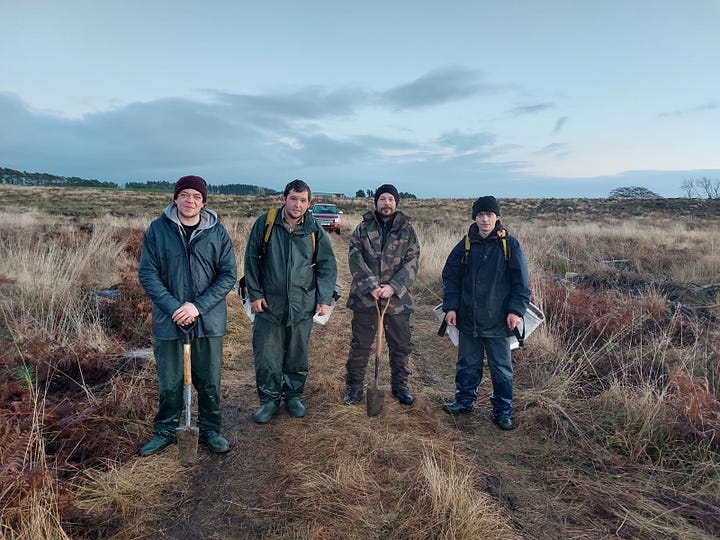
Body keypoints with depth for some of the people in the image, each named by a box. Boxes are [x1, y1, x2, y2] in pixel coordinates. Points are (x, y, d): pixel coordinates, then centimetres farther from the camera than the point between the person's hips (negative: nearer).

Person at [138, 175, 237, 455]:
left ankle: (210, 429, 31)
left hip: (209, 320, 0)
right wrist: (173, 307, -17)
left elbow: (229, 275, -4)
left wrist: (198, 306, -15)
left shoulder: (217, 232, -2)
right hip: (168, 320, 0)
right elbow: (147, 273, -5)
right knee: (169, 383, 13)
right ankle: (166, 431, 34)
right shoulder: (158, 229, -3)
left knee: (209, 382, 12)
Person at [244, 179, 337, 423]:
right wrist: (255, 293, -3)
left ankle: (293, 396, 33)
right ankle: (269, 400, 23)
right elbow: (251, 259, 1)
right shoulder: (265, 223, -4)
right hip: (268, 304, -1)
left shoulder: (315, 230, -1)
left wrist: (324, 298, -1)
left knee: (297, 357, 13)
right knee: (266, 357, 4)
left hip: (302, 305, 1)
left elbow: (328, 266, 6)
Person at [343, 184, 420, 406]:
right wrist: (371, 286, -19)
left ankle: (400, 386, 30)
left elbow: (412, 262, -4)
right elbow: (355, 259, -7)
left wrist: (393, 287, -17)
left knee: (400, 346, 12)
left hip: (398, 299, 1)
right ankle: (354, 386, 24)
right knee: (360, 346, 9)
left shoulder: (407, 229, 4)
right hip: (365, 297, -1)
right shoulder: (363, 227, 3)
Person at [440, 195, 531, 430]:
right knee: (468, 364, 16)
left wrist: (516, 310, -11)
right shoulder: (466, 245, 3)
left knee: (501, 367, 8)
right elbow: (450, 276, 6)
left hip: (498, 320, -2)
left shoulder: (510, 244, -4)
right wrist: (450, 307, -1)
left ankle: (503, 410, 22)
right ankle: (464, 400, 33)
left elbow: (521, 281, -3)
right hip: (468, 319, 2)